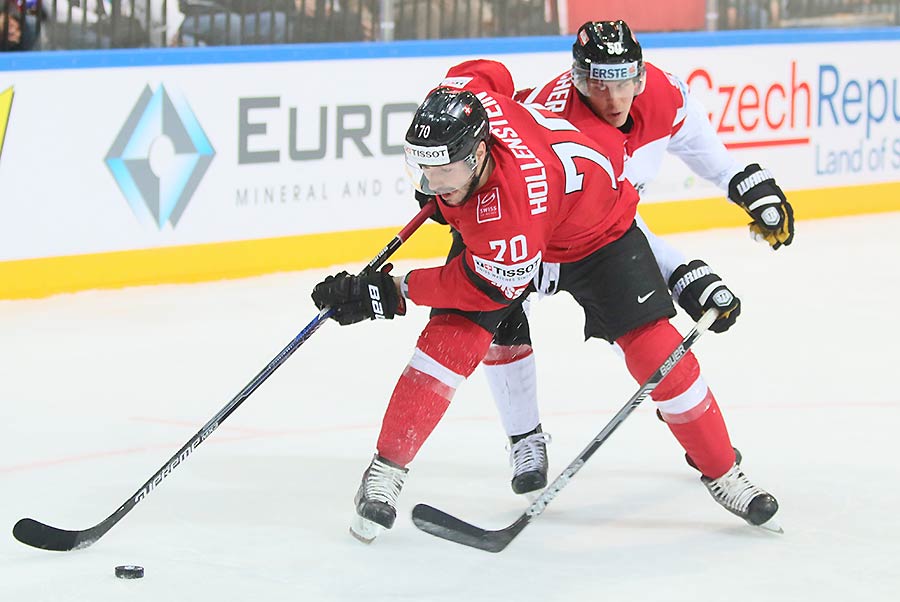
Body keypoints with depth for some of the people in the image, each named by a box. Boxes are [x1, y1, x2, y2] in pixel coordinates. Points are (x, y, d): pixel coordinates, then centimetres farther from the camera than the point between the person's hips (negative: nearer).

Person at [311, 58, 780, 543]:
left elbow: (488, 287, -33)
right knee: (451, 338, -14)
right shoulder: (460, 96, -30)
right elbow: (486, 73, -4)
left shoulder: (511, 197, -46)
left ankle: (721, 472, 8)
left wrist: (392, 294, -31)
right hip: (491, 237, 6)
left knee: (653, 347, -11)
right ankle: (385, 471, -7)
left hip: (596, 229, -5)